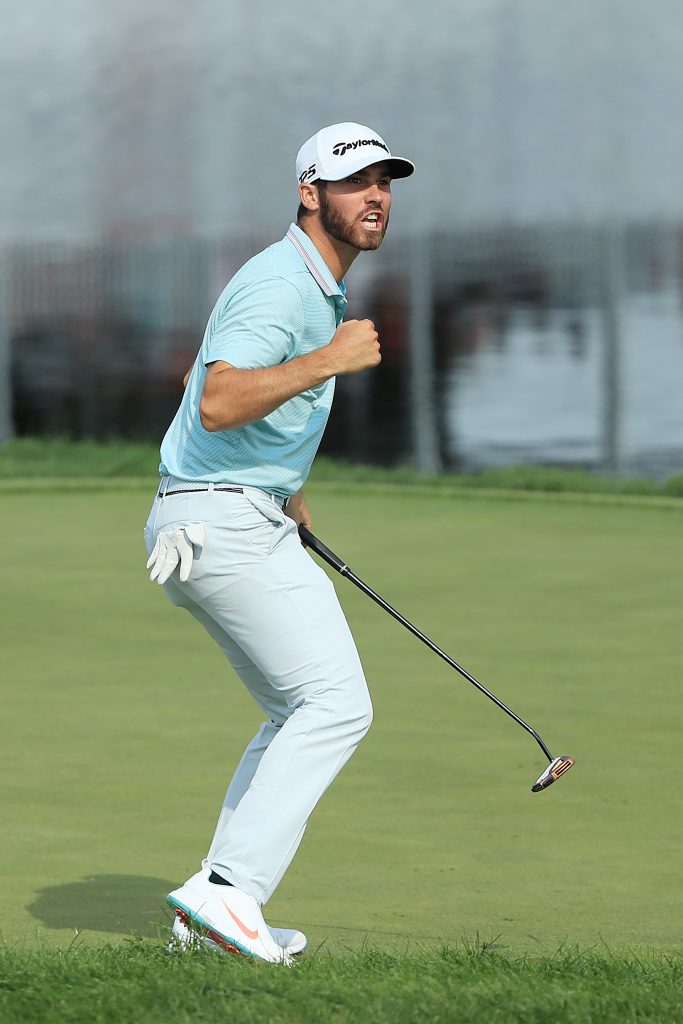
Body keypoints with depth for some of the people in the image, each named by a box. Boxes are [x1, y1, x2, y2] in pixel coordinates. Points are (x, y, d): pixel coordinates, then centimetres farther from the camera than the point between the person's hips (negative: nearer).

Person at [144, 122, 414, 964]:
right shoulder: (280, 285, -15)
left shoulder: (316, 289, 18)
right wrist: (329, 361, -30)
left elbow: (201, 379, 30)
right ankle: (231, 888, -22)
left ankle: (218, 903, 9)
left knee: (304, 714, 13)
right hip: (226, 523, -11)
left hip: (248, 523, 11)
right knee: (335, 705, -16)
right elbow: (218, 403, -30)